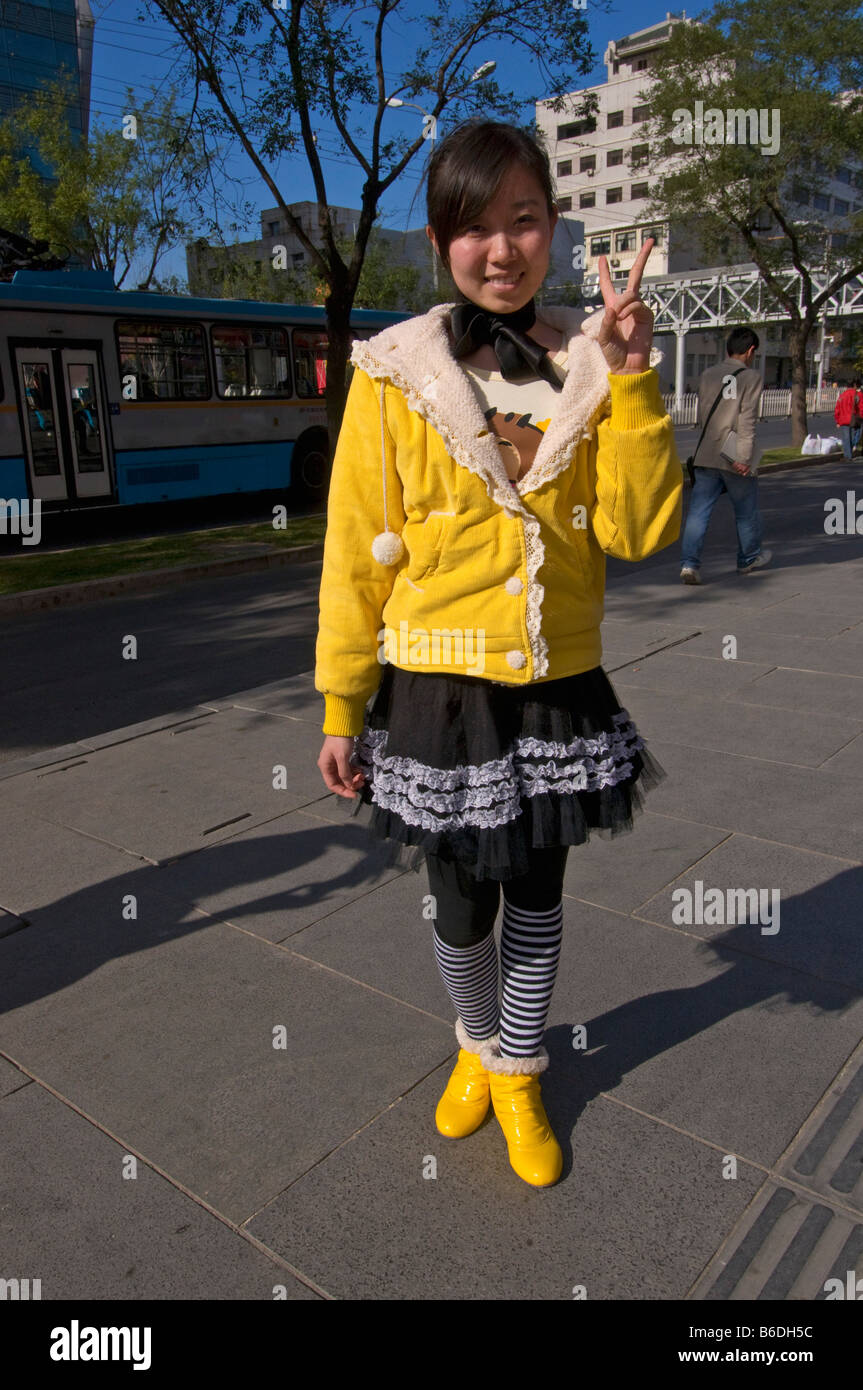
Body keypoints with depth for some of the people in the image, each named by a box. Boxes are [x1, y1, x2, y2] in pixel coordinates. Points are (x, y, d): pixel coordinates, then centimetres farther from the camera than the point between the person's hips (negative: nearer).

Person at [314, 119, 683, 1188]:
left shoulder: (588, 367, 1)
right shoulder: (393, 376, -7)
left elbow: (639, 531, -7)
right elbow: (357, 556, -4)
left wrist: (630, 380, -15)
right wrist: (341, 711, -2)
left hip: (559, 691, 2)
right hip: (440, 694, -2)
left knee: (537, 898, 16)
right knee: (460, 910, 13)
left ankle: (518, 1077, 41)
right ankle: (478, 1048, 46)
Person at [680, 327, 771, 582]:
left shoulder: (707, 375, 9)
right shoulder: (751, 377, -5)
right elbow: (747, 420, -13)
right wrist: (743, 457, -15)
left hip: (706, 456, 3)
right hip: (736, 459, -3)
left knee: (698, 511, -1)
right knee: (746, 512, 15)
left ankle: (689, 562, -15)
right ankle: (748, 559, 31)